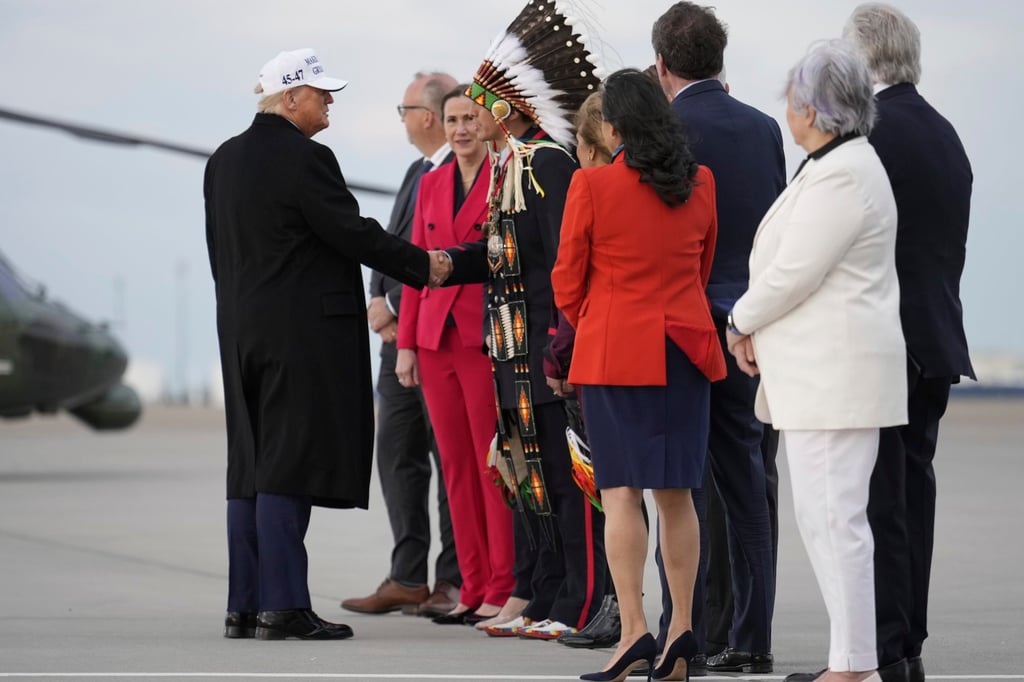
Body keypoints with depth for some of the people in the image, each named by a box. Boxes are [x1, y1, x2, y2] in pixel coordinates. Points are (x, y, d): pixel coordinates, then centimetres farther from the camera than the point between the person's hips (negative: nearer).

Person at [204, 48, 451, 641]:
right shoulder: (305, 159, -13)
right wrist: (422, 266, -2)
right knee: (288, 469, -7)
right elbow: (354, 233, -13)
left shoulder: (224, 161, 12)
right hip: (303, 332, -8)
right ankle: (283, 606, -8)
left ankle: (245, 605, 9)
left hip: (243, 332, 8)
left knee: (250, 469, 9)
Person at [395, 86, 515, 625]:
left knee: (494, 466, -4)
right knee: (456, 468, 7)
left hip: (489, 340, -6)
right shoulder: (431, 185, 14)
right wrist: (407, 343, 10)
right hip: (437, 342, 6)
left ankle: (503, 591, 0)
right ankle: (474, 589, 12)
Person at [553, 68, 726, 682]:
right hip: (687, 349, 4)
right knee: (676, 493, 8)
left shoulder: (592, 186, -9)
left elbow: (568, 284, -1)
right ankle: (682, 632, 7)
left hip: (616, 351, -4)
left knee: (621, 492, -4)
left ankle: (634, 630, -12)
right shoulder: (700, 184, 5)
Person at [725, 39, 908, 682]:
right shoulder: (840, 165, 16)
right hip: (821, 371, 11)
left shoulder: (842, 176, -18)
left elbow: (793, 273, -19)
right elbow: (788, 261, 18)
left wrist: (742, 322, -3)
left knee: (836, 516, -9)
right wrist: (757, 327, 7)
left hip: (836, 373, -11)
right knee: (820, 515, 14)